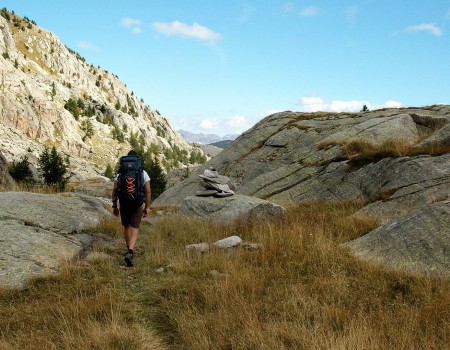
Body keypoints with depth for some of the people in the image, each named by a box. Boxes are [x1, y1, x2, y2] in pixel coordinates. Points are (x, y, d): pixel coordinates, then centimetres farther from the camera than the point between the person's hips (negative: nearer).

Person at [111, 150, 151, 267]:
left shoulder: (120, 173, 0)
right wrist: (147, 207, 2)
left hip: (124, 205, 2)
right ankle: (129, 253, -21)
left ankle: (130, 249, 39)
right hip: (137, 205, -2)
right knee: (134, 230, -1)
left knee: (126, 227, 23)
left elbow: (114, 190, 0)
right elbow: (148, 191, -5)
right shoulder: (143, 173, -3)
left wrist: (114, 206, 8)